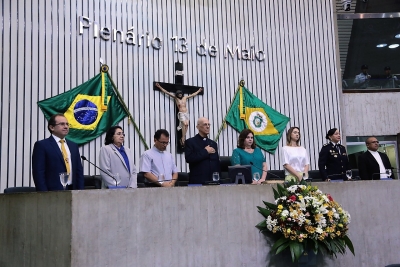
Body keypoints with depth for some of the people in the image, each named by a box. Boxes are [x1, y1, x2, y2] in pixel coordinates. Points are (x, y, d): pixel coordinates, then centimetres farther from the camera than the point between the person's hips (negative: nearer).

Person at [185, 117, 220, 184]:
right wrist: (205, 151, -10)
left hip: (213, 180, 5)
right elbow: (188, 158, -15)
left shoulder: (213, 143, 16)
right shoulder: (190, 142, 0)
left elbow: (217, 163, 15)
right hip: (197, 181, -5)